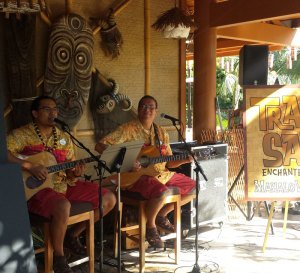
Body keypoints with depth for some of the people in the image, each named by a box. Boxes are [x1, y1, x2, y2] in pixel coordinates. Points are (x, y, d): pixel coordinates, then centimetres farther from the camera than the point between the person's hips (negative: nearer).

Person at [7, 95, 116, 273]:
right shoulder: (22, 134, -6)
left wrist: (75, 174, -12)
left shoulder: (64, 138, 11)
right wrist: (29, 166, -28)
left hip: (64, 184, 7)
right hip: (36, 188, -7)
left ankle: (72, 235, 16)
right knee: (63, 206, -40)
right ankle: (58, 256, -12)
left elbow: (70, 174, 13)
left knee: (109, 199, 1)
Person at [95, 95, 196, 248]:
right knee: (162, 191, -36)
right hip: (136, 176, -7)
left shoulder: (161, 132, 12)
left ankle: (162, 214, 21)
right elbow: (100, 146, -17)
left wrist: (184, 160, -6)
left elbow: (168, 163, 14)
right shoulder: (128, 129, -8)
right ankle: (150, 226, -5)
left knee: (194, 188, 7)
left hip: (161, 174, 8)